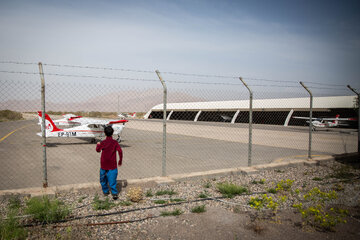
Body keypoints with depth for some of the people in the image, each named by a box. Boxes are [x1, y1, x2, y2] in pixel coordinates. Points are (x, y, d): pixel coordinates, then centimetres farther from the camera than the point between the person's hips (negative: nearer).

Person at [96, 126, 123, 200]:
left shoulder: (102, 143, -4)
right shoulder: (115, 142, -8)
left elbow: (98, 150, 14)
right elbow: (120, 151, -15)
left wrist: (98, 145, 34)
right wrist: (120, 160, -3)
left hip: (103, 165, 2)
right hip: (112, 165, -1)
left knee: (103, 179, 20)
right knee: (112, 180, 1)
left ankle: (105, 191, 30)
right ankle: (114, 193, -6)